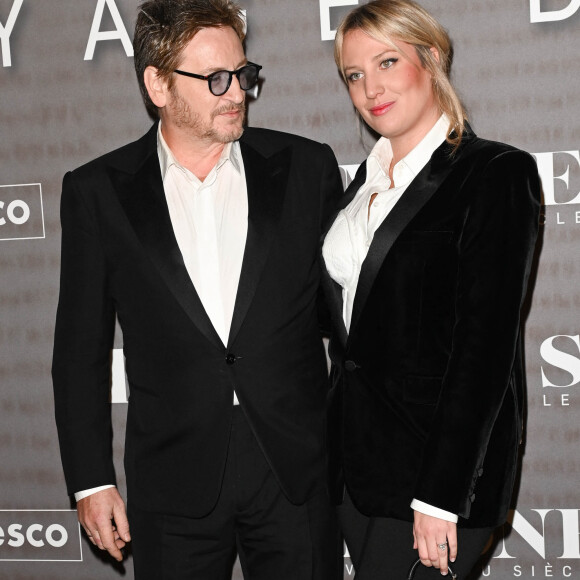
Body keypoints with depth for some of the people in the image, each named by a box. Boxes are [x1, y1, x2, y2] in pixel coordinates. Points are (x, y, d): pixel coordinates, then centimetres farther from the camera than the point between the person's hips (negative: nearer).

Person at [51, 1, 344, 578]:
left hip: (298, 468, 1)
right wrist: (91, 482, 1)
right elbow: (80, 351, 3)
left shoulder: (306, 167, 0)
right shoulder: (97, 191, -1)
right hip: (173, 484, 0)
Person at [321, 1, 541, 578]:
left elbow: (486, 341, -17)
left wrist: (440, 495, -19)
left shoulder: (497, 172, -12)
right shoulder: (368, 177, 11)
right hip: (357, 449, 7)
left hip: (440, 451, -7)